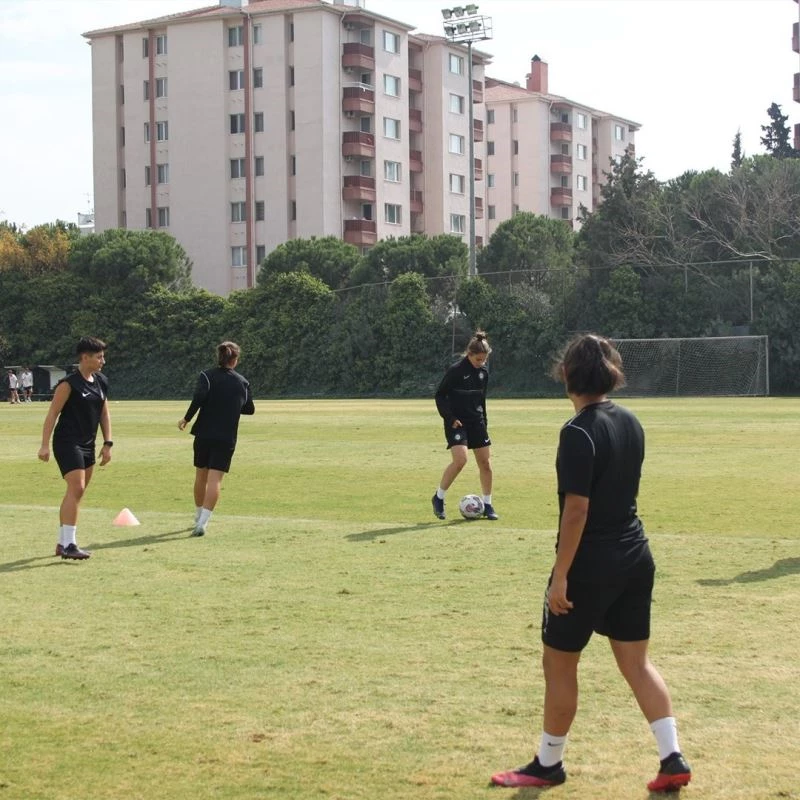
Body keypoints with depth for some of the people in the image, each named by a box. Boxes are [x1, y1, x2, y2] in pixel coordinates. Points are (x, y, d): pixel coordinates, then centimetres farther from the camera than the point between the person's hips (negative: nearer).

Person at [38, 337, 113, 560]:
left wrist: (107, 444, 12)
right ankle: (69, 545, -16)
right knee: (76, 488, -17)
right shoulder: (69, 384, -13)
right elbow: (52, 414, -13)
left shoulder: (101, 382, 9)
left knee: (77, 493, 11)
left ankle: (62, 542, 21)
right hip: (67, 443, -8)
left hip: (87, 445, 8)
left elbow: (104, 414, 17)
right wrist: (45, 445, -17)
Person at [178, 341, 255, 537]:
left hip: (204, 434, 1)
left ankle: (199, 517, 35)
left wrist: (187, 418, -10)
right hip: (227, 439, -1)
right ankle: (202, 523, -20)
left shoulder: (207, 376, -2)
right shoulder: (242, 382, 5)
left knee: (201, 476, 19)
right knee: (215, 480, -6)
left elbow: (199, 397, -20)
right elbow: (250, 409, 15)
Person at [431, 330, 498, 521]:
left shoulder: (483, 372, 6)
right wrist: (450, 418, -15)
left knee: (485, 462, 3)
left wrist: (484, 423, 17)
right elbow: (440, 395, -8)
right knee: (460, 460, -21)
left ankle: (487, 505, 15)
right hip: (457, 422, -6)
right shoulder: (456, 370, -13)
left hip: (476, 422, 6)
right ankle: (438, 498, -3)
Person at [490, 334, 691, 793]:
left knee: (559, 663, 9)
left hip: (591, 564, -7)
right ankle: (673, 759, 10)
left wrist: (560, 576, -17)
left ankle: (548, 764, 21)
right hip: (635, 557, 8)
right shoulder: (630, 423, 5)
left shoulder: (579, 432, -19)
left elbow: (577, 510, -21)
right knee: (637, 661, 14)